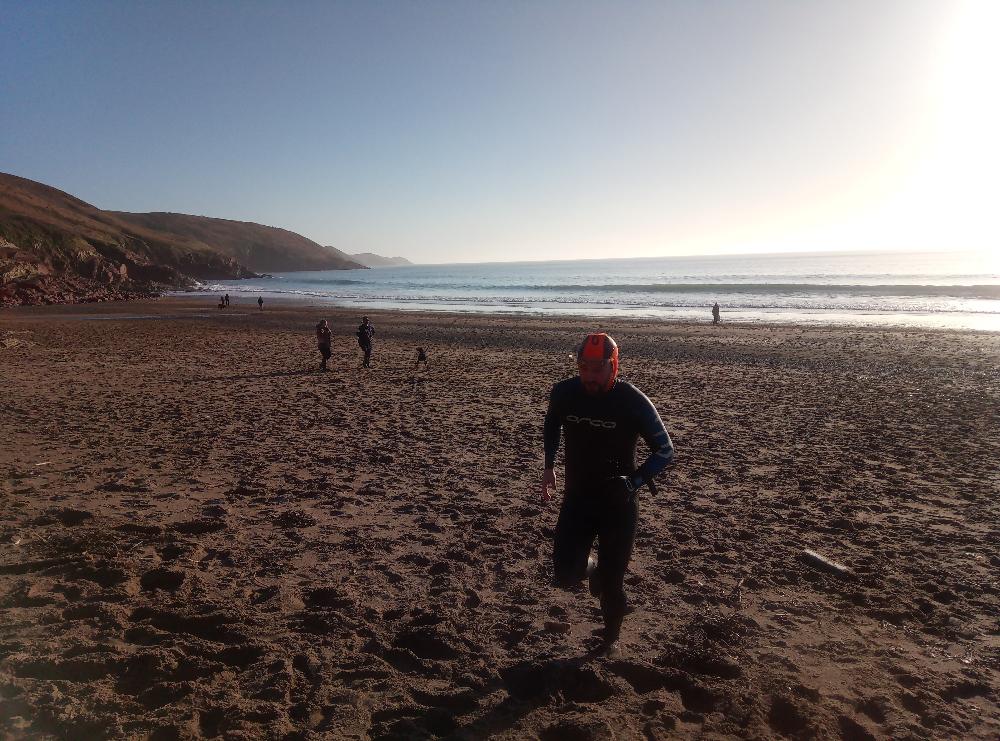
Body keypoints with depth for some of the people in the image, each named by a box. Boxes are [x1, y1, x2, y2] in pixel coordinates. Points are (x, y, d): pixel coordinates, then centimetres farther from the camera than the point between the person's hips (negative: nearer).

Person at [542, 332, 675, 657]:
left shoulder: (634, 402, -19)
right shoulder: (563, 393, -9)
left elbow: (665, 450, -9)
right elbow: (552, 424, 15)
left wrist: (633, 483, -23)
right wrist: (549, 467, 6)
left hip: (619, 503, -3)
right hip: (577, 497, 3)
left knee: (611, 582, 5)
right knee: (566, 577, -3)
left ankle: (612, 639, 35)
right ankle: (591, 567, 33)